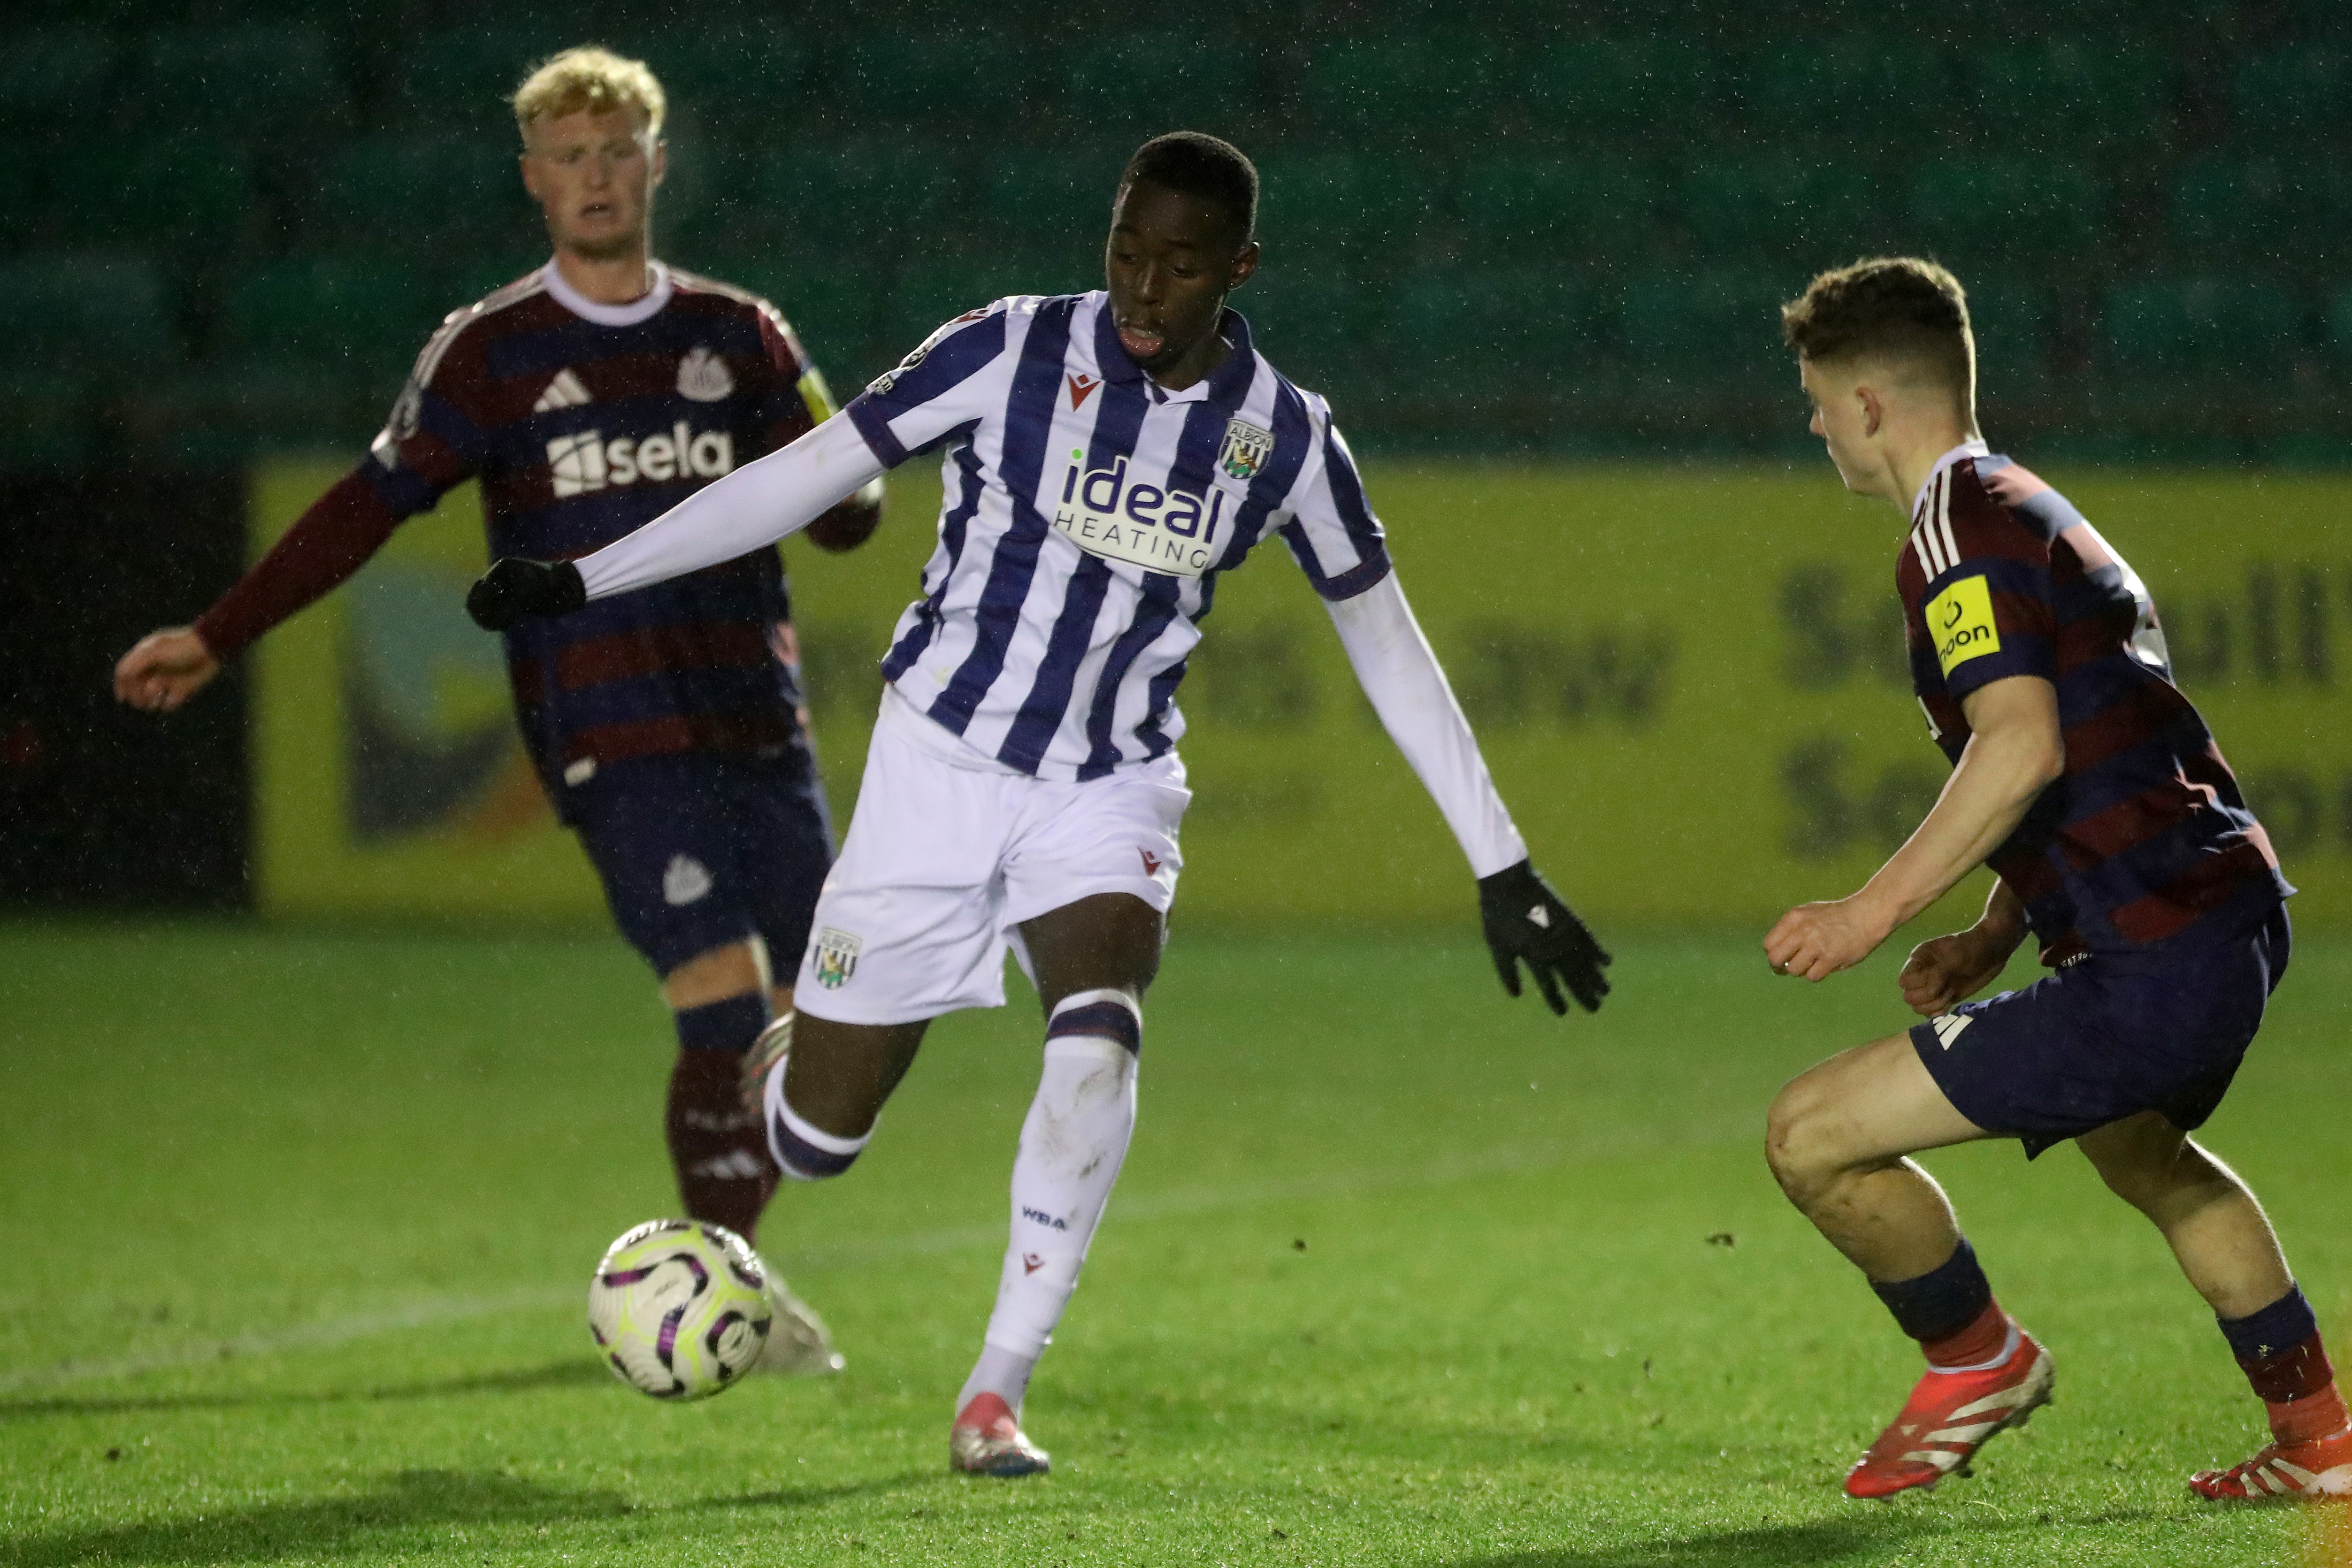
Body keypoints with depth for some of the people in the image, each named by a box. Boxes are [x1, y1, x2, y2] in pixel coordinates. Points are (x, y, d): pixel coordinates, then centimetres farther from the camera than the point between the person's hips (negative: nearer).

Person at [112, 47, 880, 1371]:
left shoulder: (742, 337, 11)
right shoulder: (493, 353, 4)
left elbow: (848, 519, 12)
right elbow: (373, 505, 3)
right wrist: (219, 637, -2)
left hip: (759, 725, 4)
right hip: (614, 740, -4)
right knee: (726, 1005, -18)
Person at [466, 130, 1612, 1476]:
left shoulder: (1286, 438, -4)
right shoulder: (1013, 353, -11)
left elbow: (1392, 651, 5)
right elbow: (810, 475, -5)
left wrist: (1503, 869, 5)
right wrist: (582, 579, -7)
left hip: (1110, 795, 1)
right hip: (941, 765, -1)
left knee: (1102, 1033, -30)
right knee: (814, 1141, -2)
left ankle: (998, 1392, -20)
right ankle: (791, 1056, 39)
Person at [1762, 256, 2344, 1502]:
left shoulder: (1960, 526, -11)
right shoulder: (2039, 512, 20)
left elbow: (2023, 744, -25)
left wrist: (1878, 910, -22)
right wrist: (1994, 936, 18)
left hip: (2153, 968, -11)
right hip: (2234, 918, 11)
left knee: (1813, 1137, -9)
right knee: (2139, 1149, 41)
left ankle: (1978, 1359, 13)